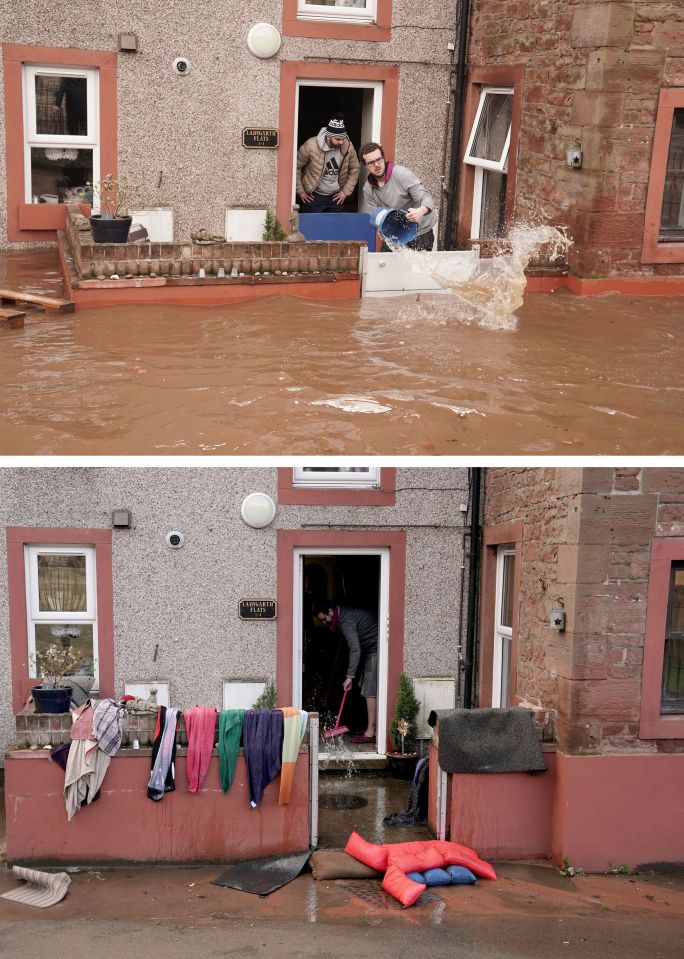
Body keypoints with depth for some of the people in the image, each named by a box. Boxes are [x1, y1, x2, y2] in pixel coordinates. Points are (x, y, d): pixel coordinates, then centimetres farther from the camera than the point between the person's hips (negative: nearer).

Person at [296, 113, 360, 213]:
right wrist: (300, 191, -6)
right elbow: (296, 167, -9)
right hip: (314, 196, -3)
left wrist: (346, 191, 2)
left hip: (335, 197, 4)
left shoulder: (347, 146, -10)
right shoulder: (311, 146, -20)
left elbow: (354, 169, 5)